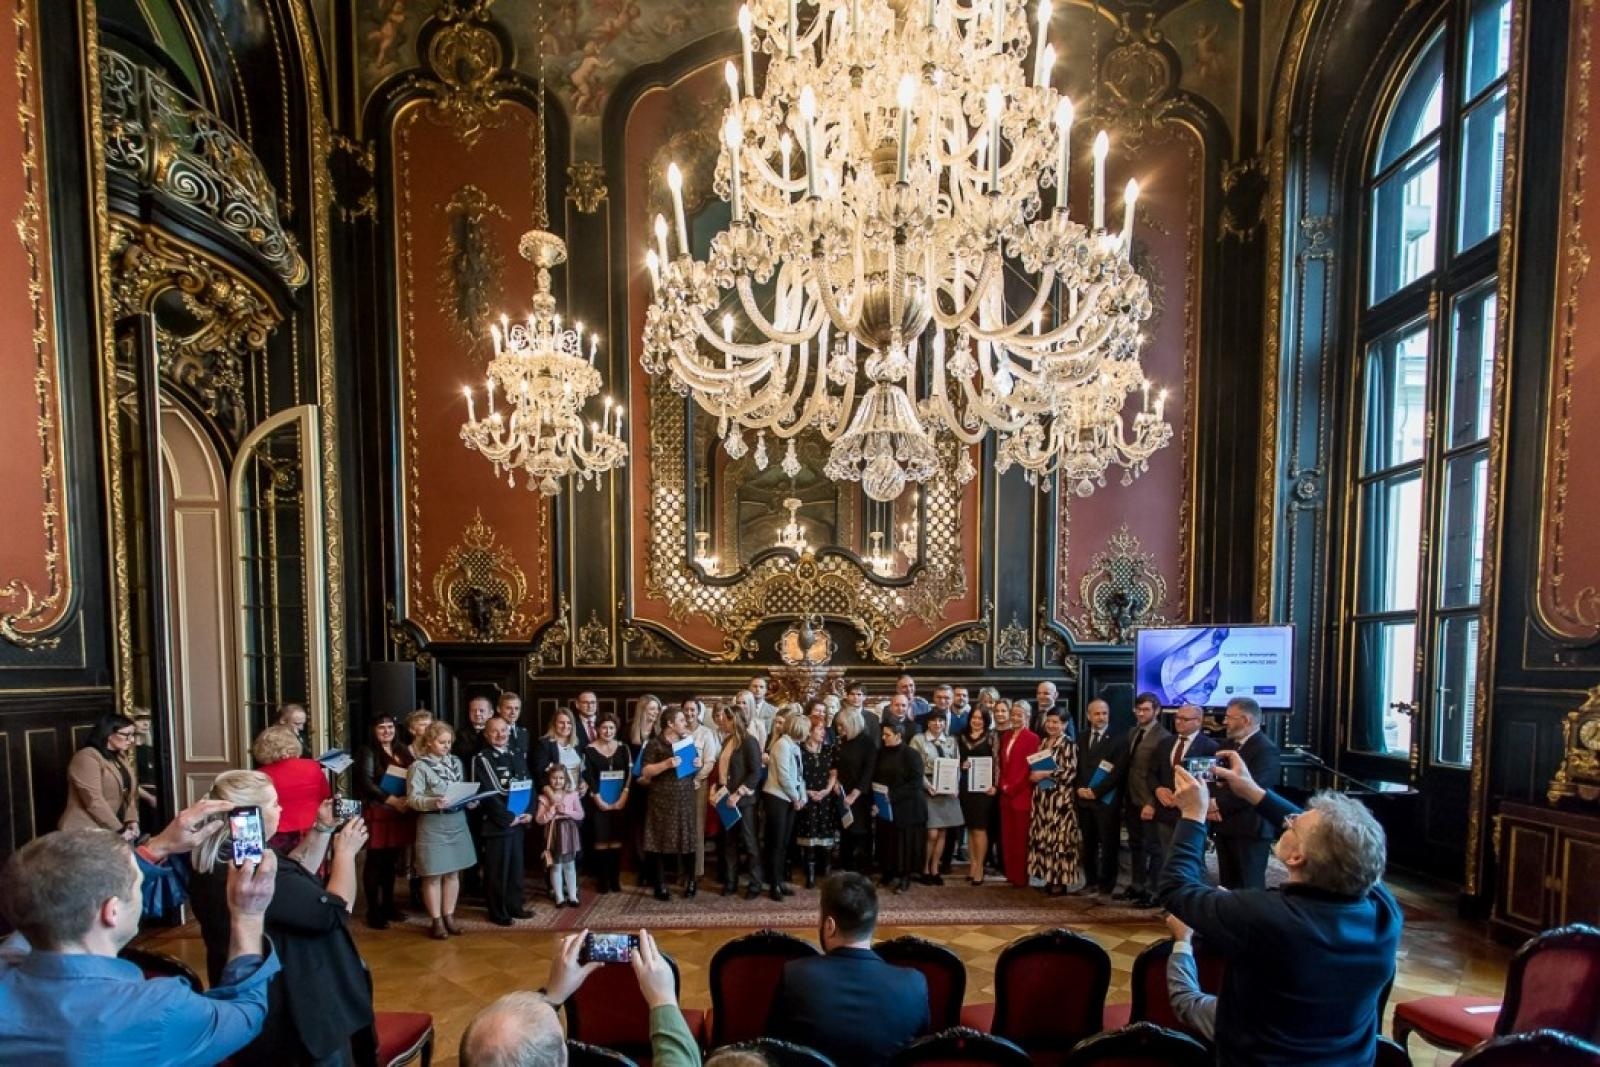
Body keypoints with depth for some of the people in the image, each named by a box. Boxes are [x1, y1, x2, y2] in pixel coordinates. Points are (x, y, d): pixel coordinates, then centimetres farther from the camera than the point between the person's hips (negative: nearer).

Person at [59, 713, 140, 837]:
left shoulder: (122, 758, 13)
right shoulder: (87, 757, -12)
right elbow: (93, 800, -18)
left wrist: (132, 821, -1)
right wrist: (119, 830, -17)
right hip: (87, 832, -7)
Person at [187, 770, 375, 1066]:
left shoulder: (218, 864, -2)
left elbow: (298, 874, 10)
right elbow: (337, 911, -26)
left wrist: (322, 829, 4)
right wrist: (345, 851, -14)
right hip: (297, 1018, -10)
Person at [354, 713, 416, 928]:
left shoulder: (403, 751, 14)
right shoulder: (367, 752, -4)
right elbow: (366, 783, -14)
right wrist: (393, 800, -20)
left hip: (400, 813, 5)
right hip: (377, 812, -5)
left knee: (391, 861, 12)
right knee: (375, 861, -1)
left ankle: (388, 904, 24)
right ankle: (373, 910, 7)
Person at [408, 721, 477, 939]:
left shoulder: (456, 762, 9)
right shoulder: (419, 766, -8)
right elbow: (413, 798, -13)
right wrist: (433, 802, -29)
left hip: (457, 821, 5)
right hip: (433, 824, -5)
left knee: (453, 872, 12)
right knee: (433, 875, 3)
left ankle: (449, 916, 23)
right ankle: (437, 921, 15)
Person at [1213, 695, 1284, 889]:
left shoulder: (1266, 750, -13)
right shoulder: (1226, 745, 14)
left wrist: (1218, 804, -14)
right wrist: (1209, 803, -7)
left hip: (1250, 830, -8)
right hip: (1225, 827, 8)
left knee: (1250, 887, 2)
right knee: (1227, 885, 14)